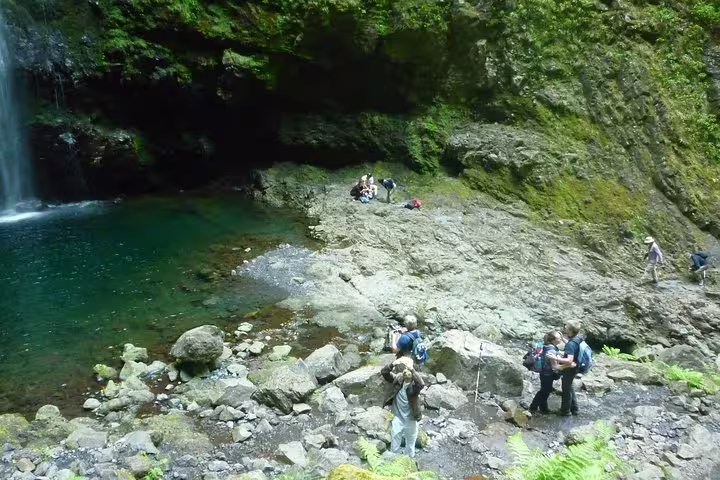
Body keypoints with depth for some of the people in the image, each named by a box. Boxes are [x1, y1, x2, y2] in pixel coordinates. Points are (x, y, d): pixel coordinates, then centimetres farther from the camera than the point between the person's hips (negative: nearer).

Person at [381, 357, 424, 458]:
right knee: (394, 446, 15)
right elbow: (384, 372, -12)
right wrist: (393, 364, -29)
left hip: (410, 420, -2)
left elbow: (421, 384, -41)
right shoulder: (398, 379, -7)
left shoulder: (414, 385, -17)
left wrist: (412, 370, -44)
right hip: (398, 419, 2)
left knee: (410, 446, 18)